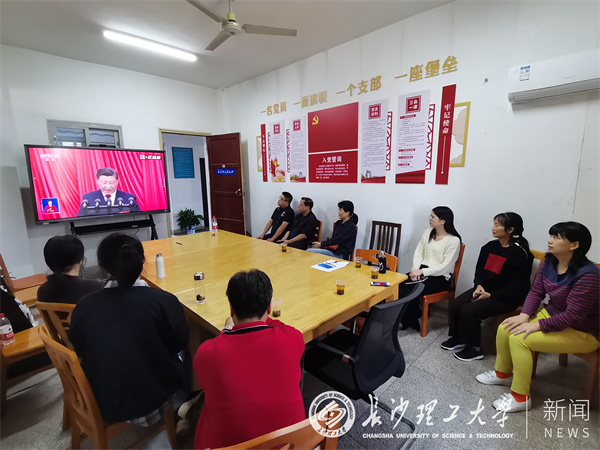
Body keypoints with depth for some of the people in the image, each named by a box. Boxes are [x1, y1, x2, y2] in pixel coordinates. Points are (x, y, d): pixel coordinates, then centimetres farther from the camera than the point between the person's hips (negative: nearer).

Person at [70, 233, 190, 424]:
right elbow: (180, 344, -7)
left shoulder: (83, 306, -15)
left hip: (104, 405, 3)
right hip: (157, 400, -3)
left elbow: (79, 352, 3)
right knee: (187, 365, 28)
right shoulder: (164, 301, -25)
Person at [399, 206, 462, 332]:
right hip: (421, 271, 6)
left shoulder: (453, 240, -8)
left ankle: (410, 323, 0)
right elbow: (418, 253, 8)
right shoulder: (427, 233, 12)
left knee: (409, 289, -27)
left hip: (440, 277, -6)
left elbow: (445, 267, -13)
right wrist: (415, 270, -9)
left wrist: (422, 271, -19)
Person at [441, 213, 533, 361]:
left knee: (469, 310, -23)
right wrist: (479, 285, -5)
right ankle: (457, 338, 10)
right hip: (484, 289, 7)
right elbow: (479, 270, 14)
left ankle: (473, 349, -2)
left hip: (507, 297, -7)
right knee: (454, 305, -11)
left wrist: (490, 295, -19)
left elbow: (517, 286, -16)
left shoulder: (519, 253, -15)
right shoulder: (490, 247, 5)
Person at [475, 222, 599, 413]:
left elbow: (573, 316, -28)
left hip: (581, 330, -7)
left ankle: (521, 397, -4)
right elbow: (536, 291, -1)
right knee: (505, 328, -5)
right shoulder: (549, 262, -5)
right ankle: (503, 373, 21)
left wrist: (537, 326, -27)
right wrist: (524, 315, -14)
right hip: (551, 314, 7)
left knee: (519, 338, -23)